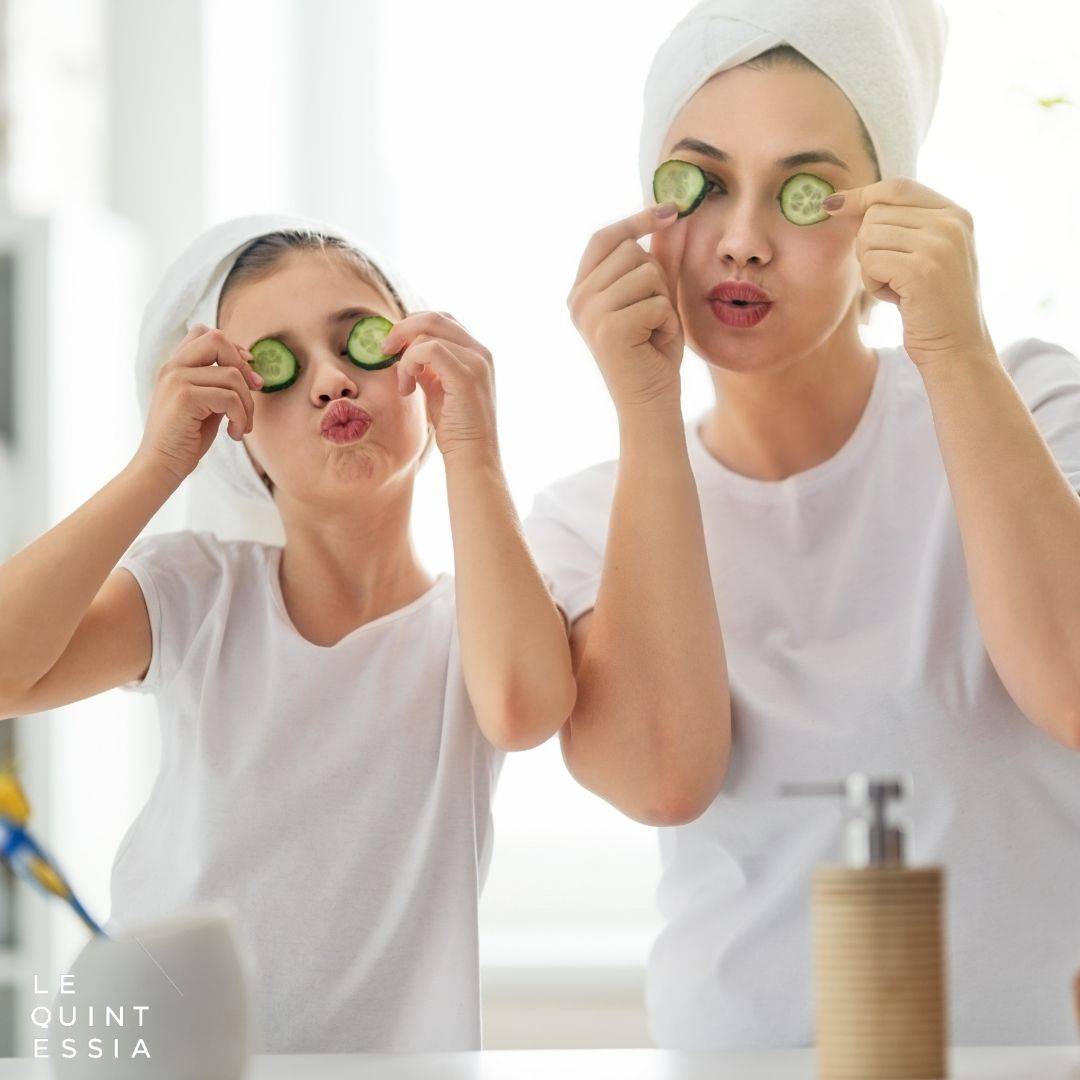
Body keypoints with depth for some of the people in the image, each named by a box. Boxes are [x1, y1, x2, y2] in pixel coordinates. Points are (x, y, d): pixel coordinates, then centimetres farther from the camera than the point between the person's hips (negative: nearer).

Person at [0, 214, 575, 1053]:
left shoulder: (472, 616, -2)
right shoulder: (196, 592, 2)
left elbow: (522, 708, -26)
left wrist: (472, 449, -19)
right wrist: (159, 463, -14)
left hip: (390, 1044, -1)